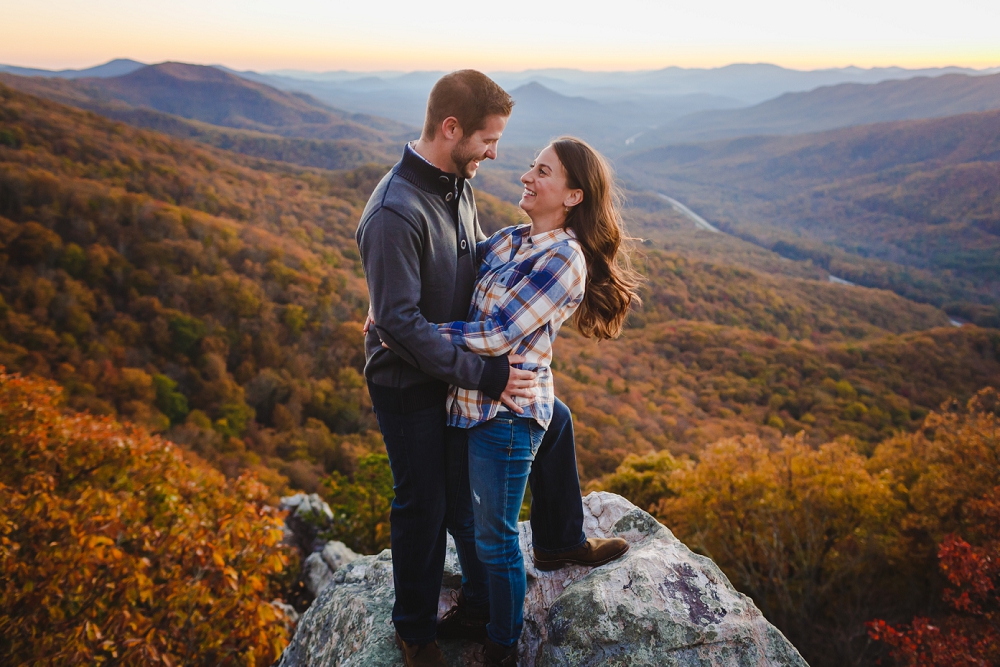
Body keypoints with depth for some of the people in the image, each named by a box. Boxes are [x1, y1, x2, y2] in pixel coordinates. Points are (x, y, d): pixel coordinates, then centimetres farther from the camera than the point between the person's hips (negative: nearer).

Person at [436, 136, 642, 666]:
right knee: (468, 518, 22)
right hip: (468, 401, 7)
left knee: (494, 537, 8)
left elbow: (498, 334, -23)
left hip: (507, 412, -7)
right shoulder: (509, 239, 6)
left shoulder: (564, 260, -18)